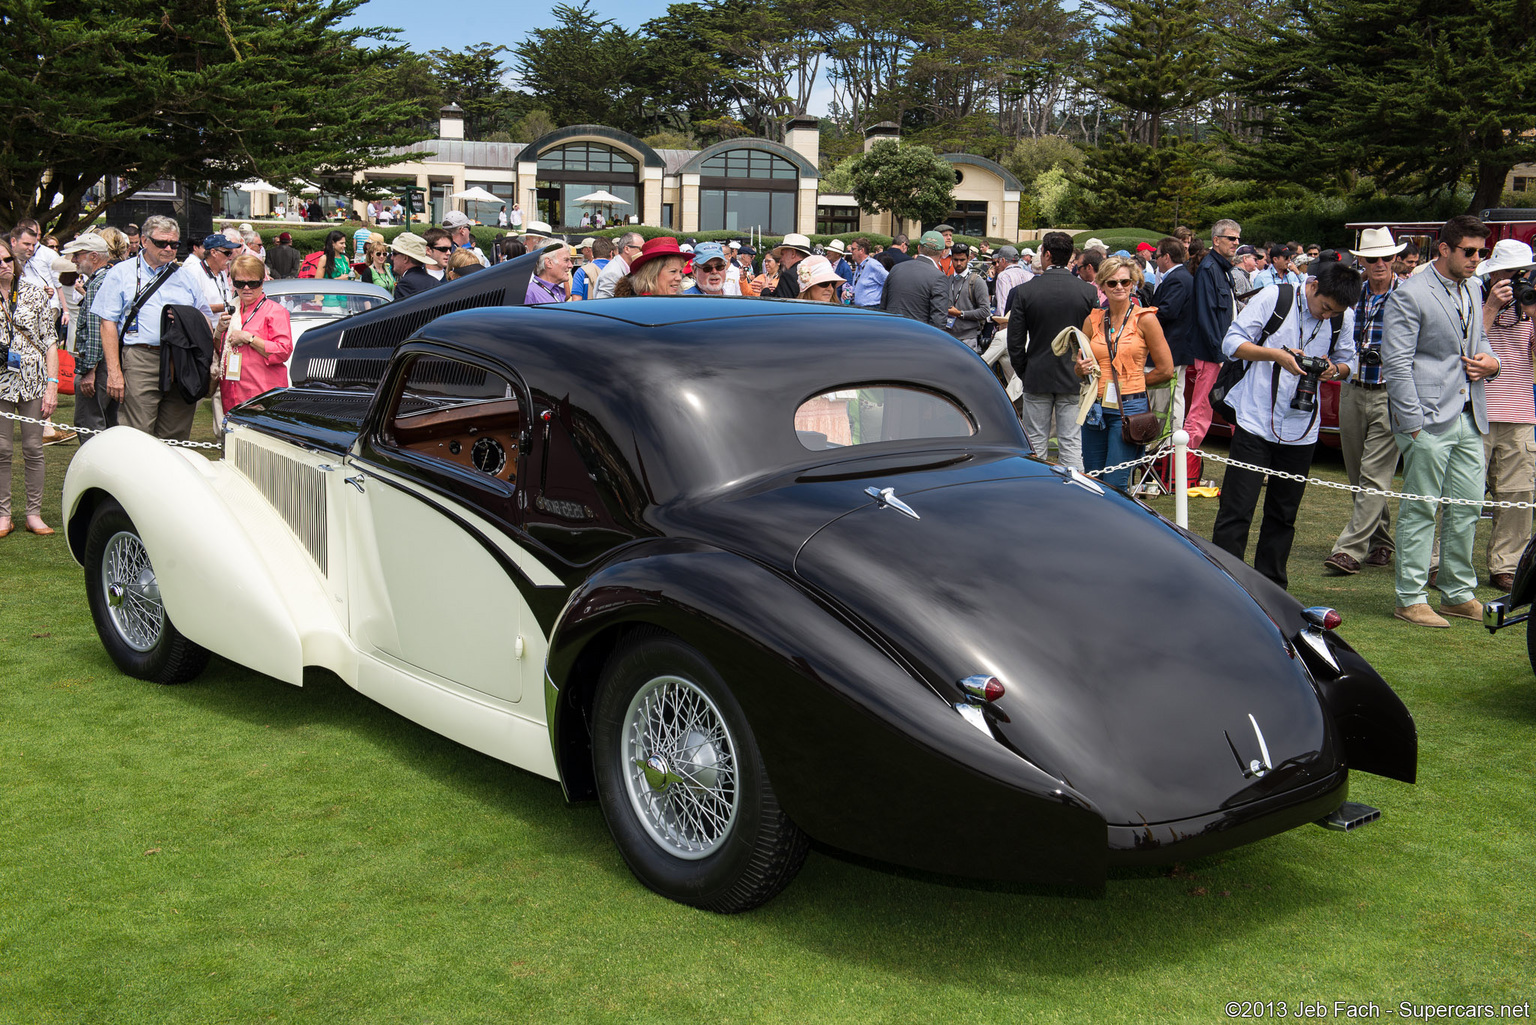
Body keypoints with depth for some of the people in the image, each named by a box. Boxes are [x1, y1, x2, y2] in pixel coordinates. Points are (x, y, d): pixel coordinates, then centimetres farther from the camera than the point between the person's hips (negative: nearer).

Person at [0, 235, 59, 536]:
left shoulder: (34, 293, 5)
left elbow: (50, 341, 4)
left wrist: (52, 384, -2)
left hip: (34, 379, 0)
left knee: (33, 448, 2)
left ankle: (34, 514, 11)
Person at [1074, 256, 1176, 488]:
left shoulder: (1145, 319, -3)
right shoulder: (1093, 320, 9)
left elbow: (1165, 370, 0)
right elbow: (1079, 369, 19)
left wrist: (1131, 382, 5)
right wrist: (1082, 368, -3)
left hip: (1129, 409, -5)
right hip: (1096, 407, 5)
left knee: (1114, 485, -8)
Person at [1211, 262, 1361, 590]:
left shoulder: (1344, 318, 4)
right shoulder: (1274, 298, -6)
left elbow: (1348, 362, 15)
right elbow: (1232, 342, -6)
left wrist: (1335, 369, -9)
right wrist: (1277, 355, -19)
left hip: (1300, 430, 4)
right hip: (1256, 422, -4)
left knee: (1283, 515, 11)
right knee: (1236, 510, -5)